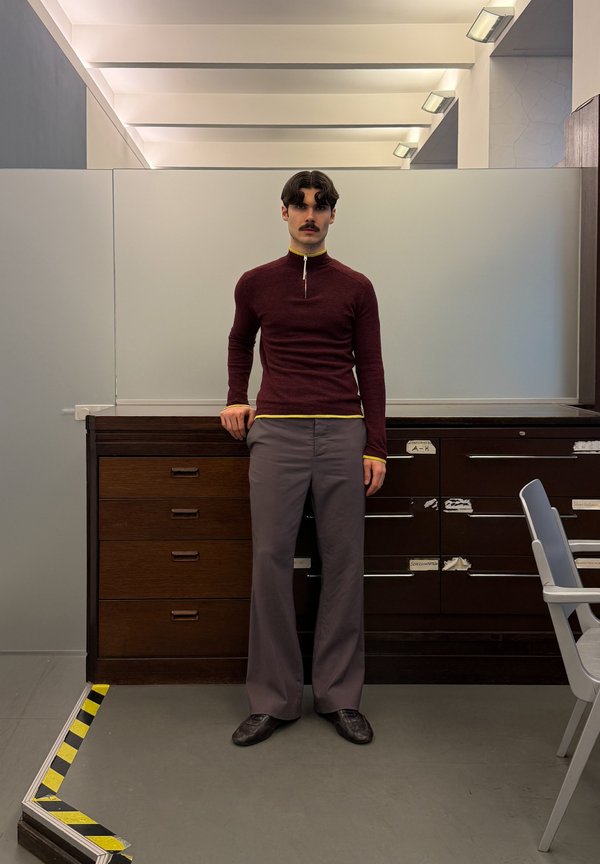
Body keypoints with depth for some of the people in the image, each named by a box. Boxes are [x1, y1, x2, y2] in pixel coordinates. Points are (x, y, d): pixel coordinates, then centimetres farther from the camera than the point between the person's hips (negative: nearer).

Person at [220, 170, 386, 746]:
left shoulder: (355, 287, 9)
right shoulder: (256, 284, 11)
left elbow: (370, 369, 8)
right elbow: (240, 343, 29)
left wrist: (376, 447, 1)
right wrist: (236, 398, 17)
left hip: (343, 436, 0)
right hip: (275, 433, 0)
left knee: (343, 564, 3)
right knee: (271, 561, -2)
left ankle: (340, 696, 15)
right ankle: (273, 699, 10)